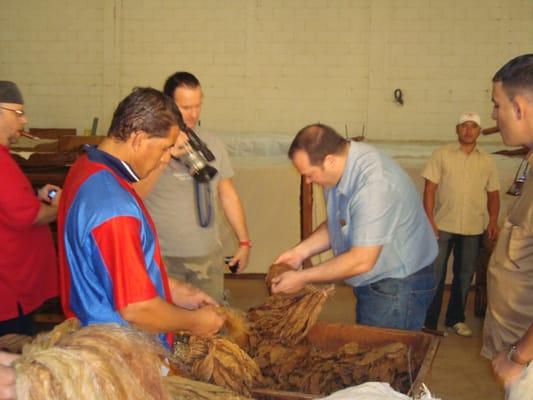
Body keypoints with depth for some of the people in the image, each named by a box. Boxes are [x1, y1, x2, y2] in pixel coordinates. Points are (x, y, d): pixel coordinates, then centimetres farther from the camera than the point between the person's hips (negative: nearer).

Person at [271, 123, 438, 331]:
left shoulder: (374, 184, -31)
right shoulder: (341, 169, -3)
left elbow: (362, 261, -29)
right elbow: (336, 225, 12)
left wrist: (302, 278, -20)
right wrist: (301, 251, -3)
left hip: (398, 288, -8)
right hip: (371, 283, 8)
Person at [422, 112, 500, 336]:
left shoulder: (487, 161, 7)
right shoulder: (442, 155, -3)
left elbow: (493, 194, 11)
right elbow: (429, 189, -6)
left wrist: (493, 222, -1)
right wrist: (429, 220, -13)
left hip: (473, 229, 3)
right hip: (443, 225, -3)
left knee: (464, 275, 13)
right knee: (435, 274, 2)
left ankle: (455, 319, 29)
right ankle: (428, 322, 11)